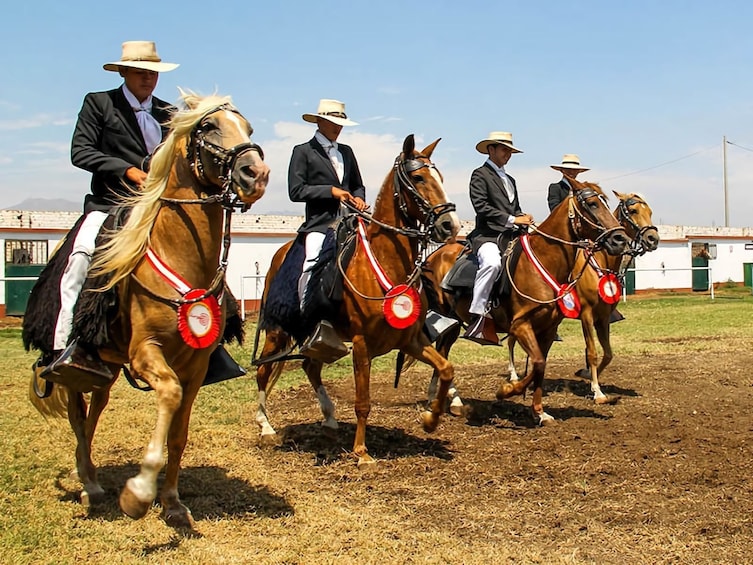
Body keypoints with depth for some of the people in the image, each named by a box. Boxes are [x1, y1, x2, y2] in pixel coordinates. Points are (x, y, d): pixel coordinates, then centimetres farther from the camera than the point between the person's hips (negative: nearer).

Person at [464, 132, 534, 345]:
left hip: (511, 236, 8)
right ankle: (477, 317, -36)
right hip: (487, 235, -8)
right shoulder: (480, 175, 3)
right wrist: (512, 219, -14)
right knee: (492, 263, -37)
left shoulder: (510, 180, 28)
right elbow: (481, 206, -11)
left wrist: (524, 218, 4)